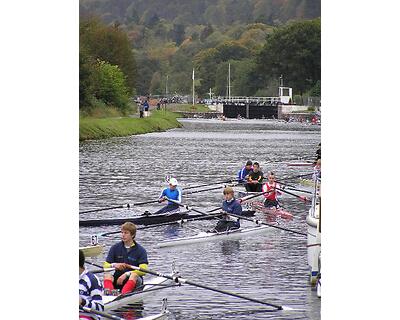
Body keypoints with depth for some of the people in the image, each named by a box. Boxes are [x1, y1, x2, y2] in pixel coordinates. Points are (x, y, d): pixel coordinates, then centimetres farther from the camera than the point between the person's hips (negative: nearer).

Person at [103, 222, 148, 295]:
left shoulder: (140, 250, -3)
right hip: (118, 279, 3)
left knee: (134, 275, -34)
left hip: (134, 281, -3)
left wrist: (127, 274, -25)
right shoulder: (115, 248, 7)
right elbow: (105, 266, 3)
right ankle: (108, 292, -56)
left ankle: (123, 294, -61)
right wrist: (114, 265, -19)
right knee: (107, 275, -25)